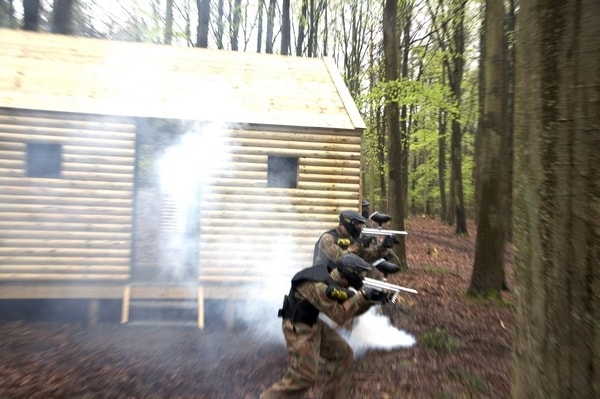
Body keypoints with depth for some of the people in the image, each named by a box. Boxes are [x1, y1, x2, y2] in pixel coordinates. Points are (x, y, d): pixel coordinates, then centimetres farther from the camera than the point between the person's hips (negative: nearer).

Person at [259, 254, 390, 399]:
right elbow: (339, 315, -29)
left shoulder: (336, 281, -2)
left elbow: (352, 309, 6)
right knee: (304, 376, -5)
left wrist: (370, 300, -9)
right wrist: (362, 296, -27)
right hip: (298, 329, -9)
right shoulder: (318, 287, -31)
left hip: (314, 324, 9)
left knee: (342, 353, 10)